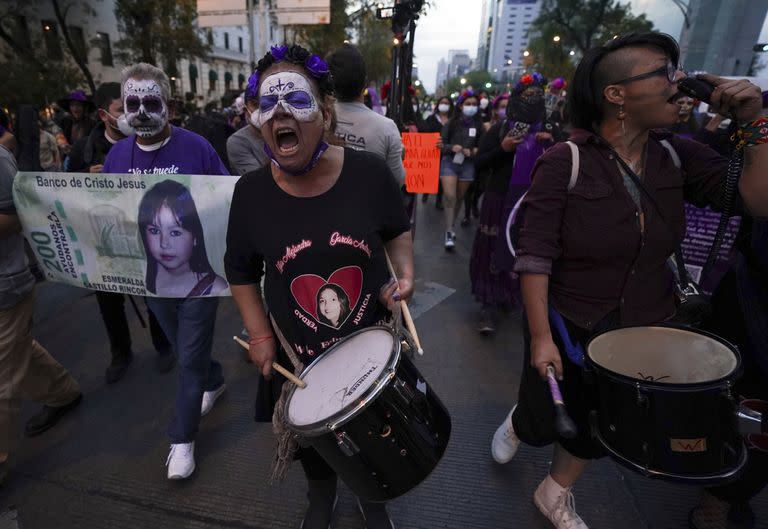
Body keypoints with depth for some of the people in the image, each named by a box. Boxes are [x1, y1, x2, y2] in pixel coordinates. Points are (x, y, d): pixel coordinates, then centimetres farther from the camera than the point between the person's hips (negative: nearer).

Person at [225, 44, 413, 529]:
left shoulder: (369, 171, -16)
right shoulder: (251, 191, -13)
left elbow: (398, 232, 2)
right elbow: (241, 270, 2)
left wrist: (405, 274, -16)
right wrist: (259, 335, -4)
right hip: (298, 353, 1)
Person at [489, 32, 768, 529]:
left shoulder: (679, 156, -3)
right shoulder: (565, 161, -19)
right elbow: (535, 254, -21)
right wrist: (540, 337, -21)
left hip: (644, 327, 5)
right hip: (567, 324, -4)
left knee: (598, 427, 21)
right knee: (542, 424, 15)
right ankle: (516, 423, 53)